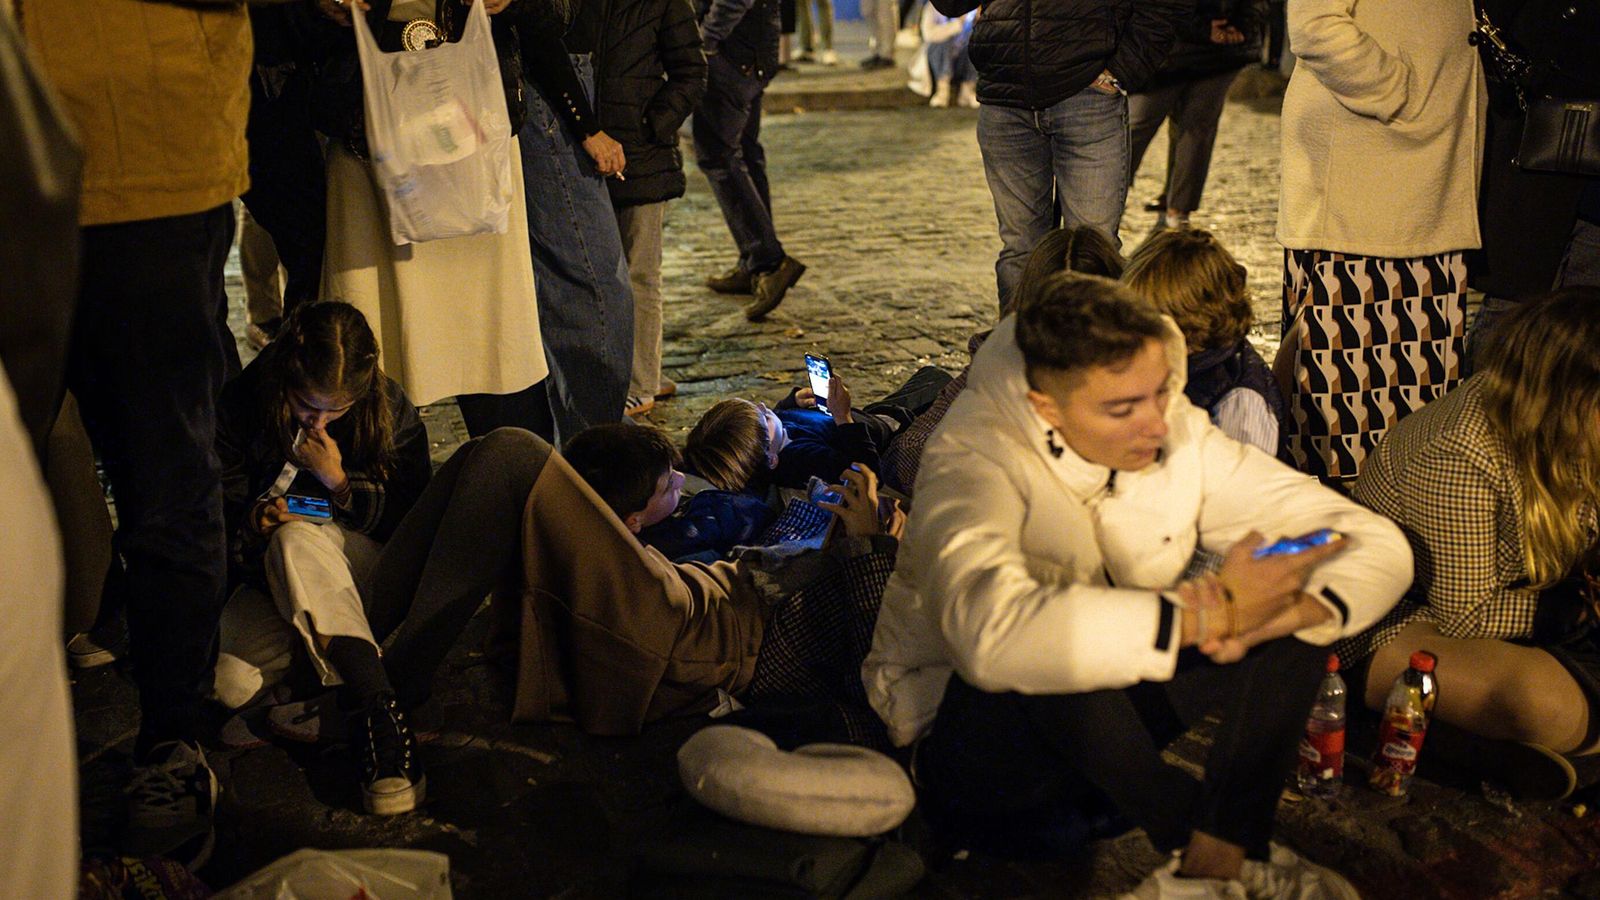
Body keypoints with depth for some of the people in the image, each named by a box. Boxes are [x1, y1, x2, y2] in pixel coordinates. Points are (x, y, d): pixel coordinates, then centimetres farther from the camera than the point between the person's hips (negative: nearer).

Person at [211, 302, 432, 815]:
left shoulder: (391, 412, -6)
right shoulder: (241, 404, -4)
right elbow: (221, 501, 3)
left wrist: (341, 483, -19)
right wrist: (251, 520, -20)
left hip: (361, 561, -2)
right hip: (269, 572, 2)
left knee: (296, 539, -41)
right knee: (230, 684, -30)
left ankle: (374, 714, -50)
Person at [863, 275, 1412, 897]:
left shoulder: (1180, 439, -11)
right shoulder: (974, 458, -27)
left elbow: (1380, 547, -10)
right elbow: (993, 637, -48)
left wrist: (1282, 612, -32)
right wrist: (1212, 611, -40)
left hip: (1114, 712, 6)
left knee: (1298, 608, -15)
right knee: (1063, 670, -39)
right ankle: (1202, 842, -14)